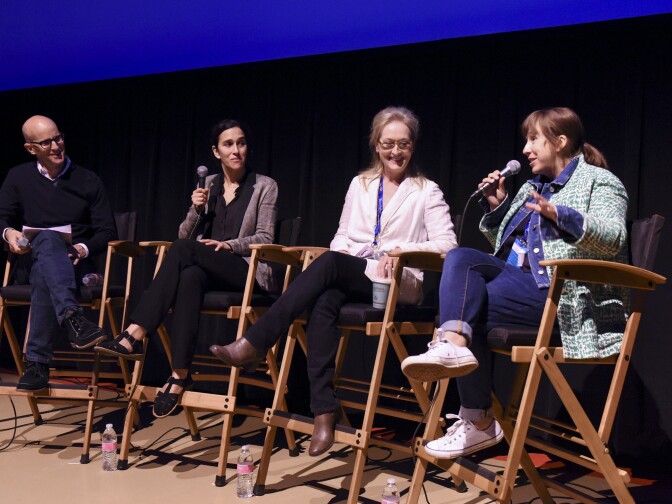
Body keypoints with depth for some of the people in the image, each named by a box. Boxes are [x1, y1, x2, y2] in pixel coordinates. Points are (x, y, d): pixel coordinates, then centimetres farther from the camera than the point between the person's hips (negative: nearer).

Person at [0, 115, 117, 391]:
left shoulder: (88, 180, 9)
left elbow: (108, 232, 4)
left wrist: (84, 249, -17)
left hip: (76, 266, 0)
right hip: (33, 263, 0)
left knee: (45, 278, -38)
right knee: (48, 239, -38)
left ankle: (37, 362, -43)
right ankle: (72, 318, -62)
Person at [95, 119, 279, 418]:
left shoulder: (264, 186, 5)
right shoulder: (208, 185, 16)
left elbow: (264, 239, -1)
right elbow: (186, 234, 14)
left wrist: (228, 244, -16)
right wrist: (197, 210, -5)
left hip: (247, 272, -4)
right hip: (210, 271, 4)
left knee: (183, 249, -32)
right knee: (190, 277, -36)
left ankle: (134, 336, -35)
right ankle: (180, 374, -42)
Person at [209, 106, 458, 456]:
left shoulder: (426, 191, 7)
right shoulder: (359, 184, 20)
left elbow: (446, 243, -3)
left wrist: (401, 250, -19)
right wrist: (340, 251, -3)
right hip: (349, 278, 4)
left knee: (329, 263, -34)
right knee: (324, 303, -35)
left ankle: (252, 345, -35)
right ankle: (324, 414, -39)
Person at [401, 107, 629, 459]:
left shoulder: (598, 181, 2)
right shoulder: (532, 187, 25)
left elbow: (613, 238, -17)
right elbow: (505, 243, 28)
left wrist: (559, 215, -32)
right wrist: (497, 208, 11)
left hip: (557, 290, -7)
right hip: (516, 276, 8)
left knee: (468, 305, -24)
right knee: (460, 258, -19)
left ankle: (478, 422, -22)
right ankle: (454, 344, -42)